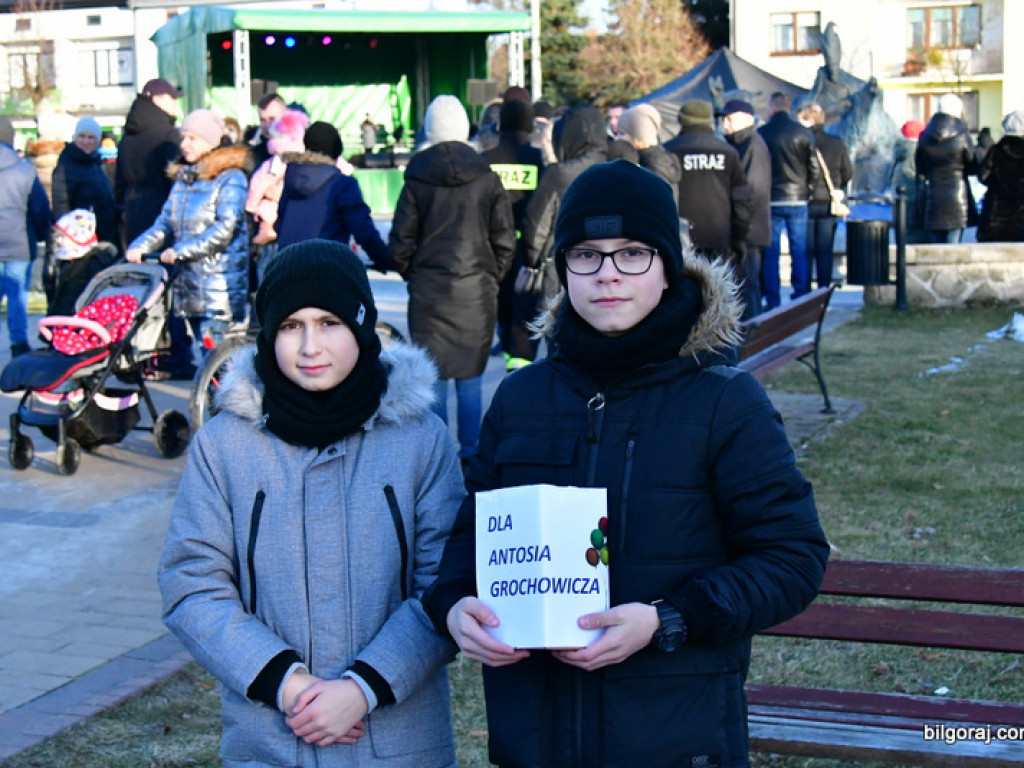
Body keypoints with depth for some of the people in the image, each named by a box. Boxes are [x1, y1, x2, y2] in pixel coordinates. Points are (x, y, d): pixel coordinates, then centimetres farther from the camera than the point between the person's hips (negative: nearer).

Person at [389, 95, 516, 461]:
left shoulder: (417, 178, -2)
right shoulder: (487, 178, 0)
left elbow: (400, 242, -2)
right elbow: (505, 242, 0)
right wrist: (491, 277, 12)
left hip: (429, 290, -1)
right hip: (477, 290, 1)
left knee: (433, 376, 5)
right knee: (470, 376, 9)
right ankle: (471, 451, 11)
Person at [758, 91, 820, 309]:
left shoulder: (761, 134, -4)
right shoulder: (804, 133, 0)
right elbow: (814, 168, 1)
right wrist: (806, 191, 13)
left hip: (770, 201, -1)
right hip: (798, 200, 1)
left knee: (770, 253, 3)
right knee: (799, 252, 7)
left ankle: (772, 301, 1)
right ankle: (801, 299, 6)